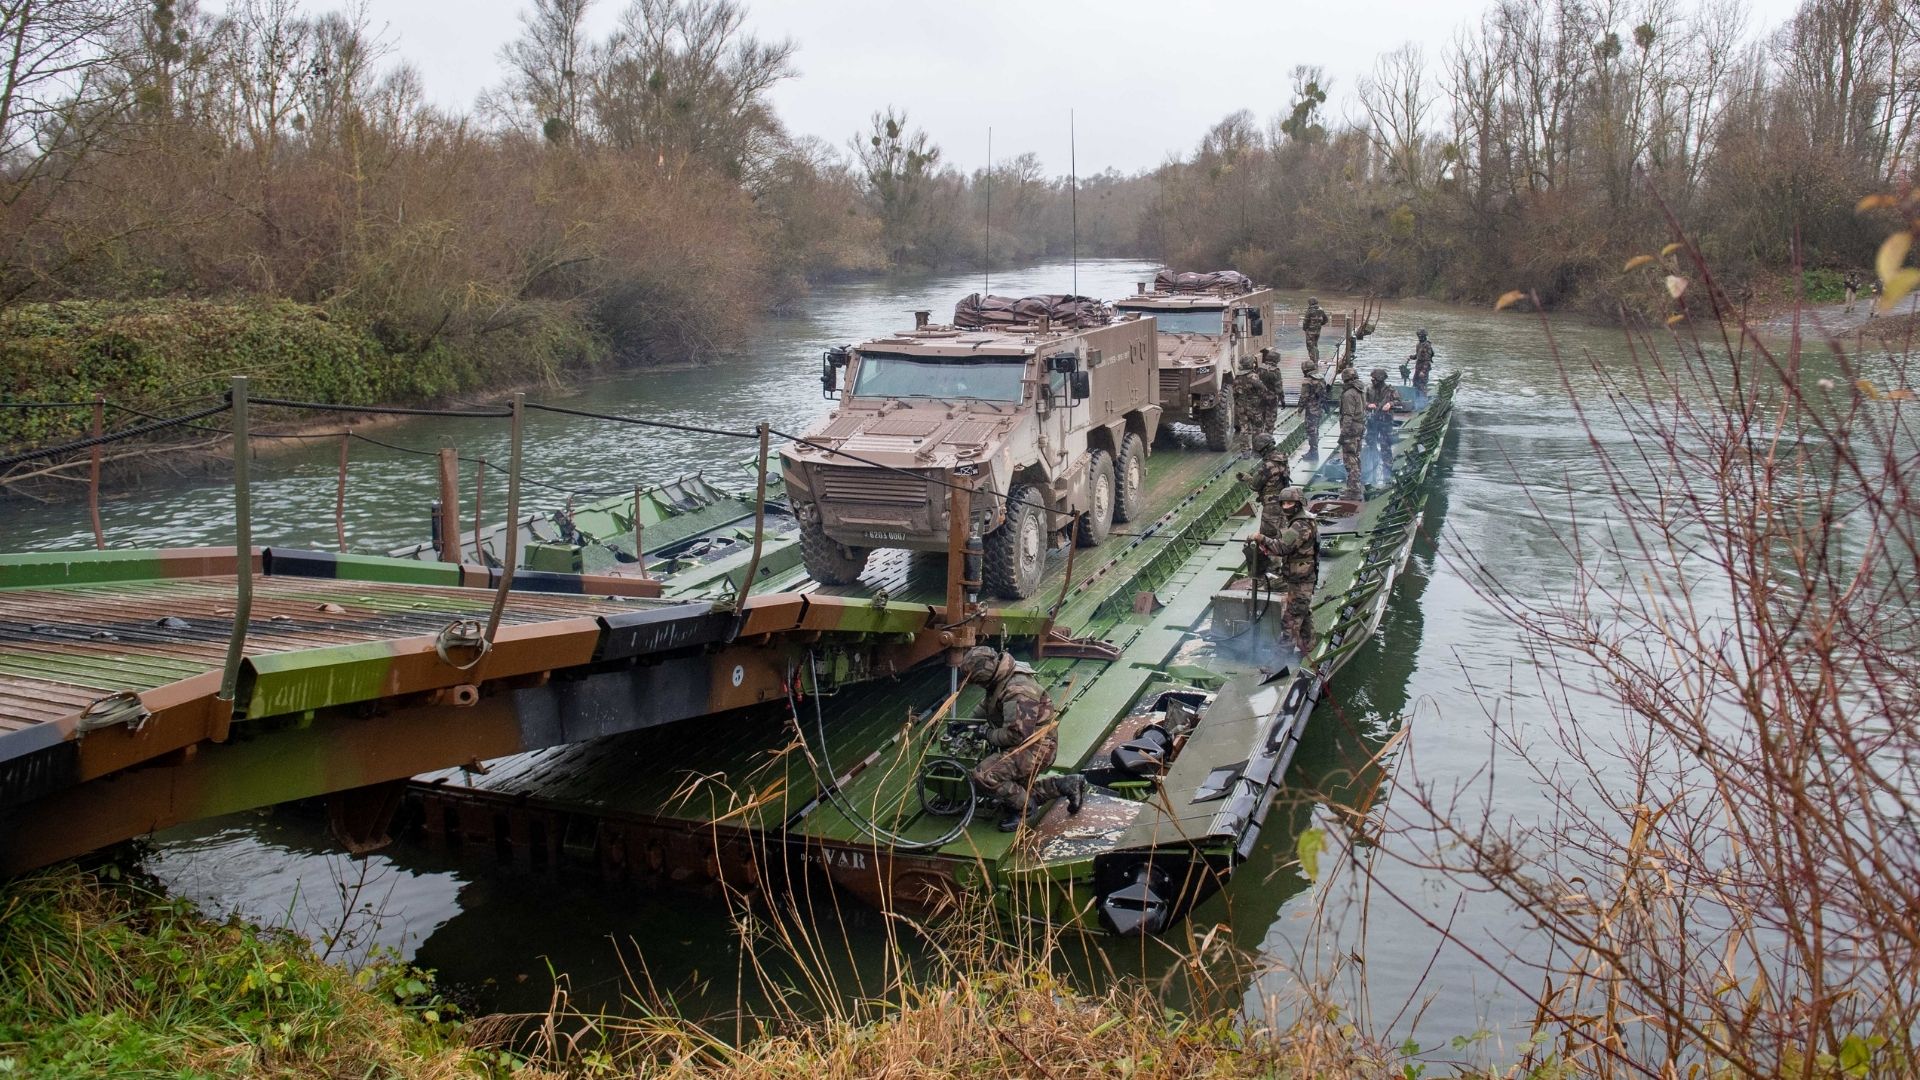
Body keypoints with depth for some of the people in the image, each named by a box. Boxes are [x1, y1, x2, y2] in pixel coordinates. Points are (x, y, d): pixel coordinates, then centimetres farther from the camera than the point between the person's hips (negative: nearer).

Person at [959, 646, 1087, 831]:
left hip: (1035, 748, -11)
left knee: (984, 775, -25)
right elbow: (986, 707, 24)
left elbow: (1017, 734, -31)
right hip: (1025, 746, 11)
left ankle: (1023, 808, -6)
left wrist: (990, 736, -15)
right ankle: (1069, 785, 24)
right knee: (1018, 790, 23)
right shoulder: (1001, 680, 5)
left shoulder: (1018, 691, -28)